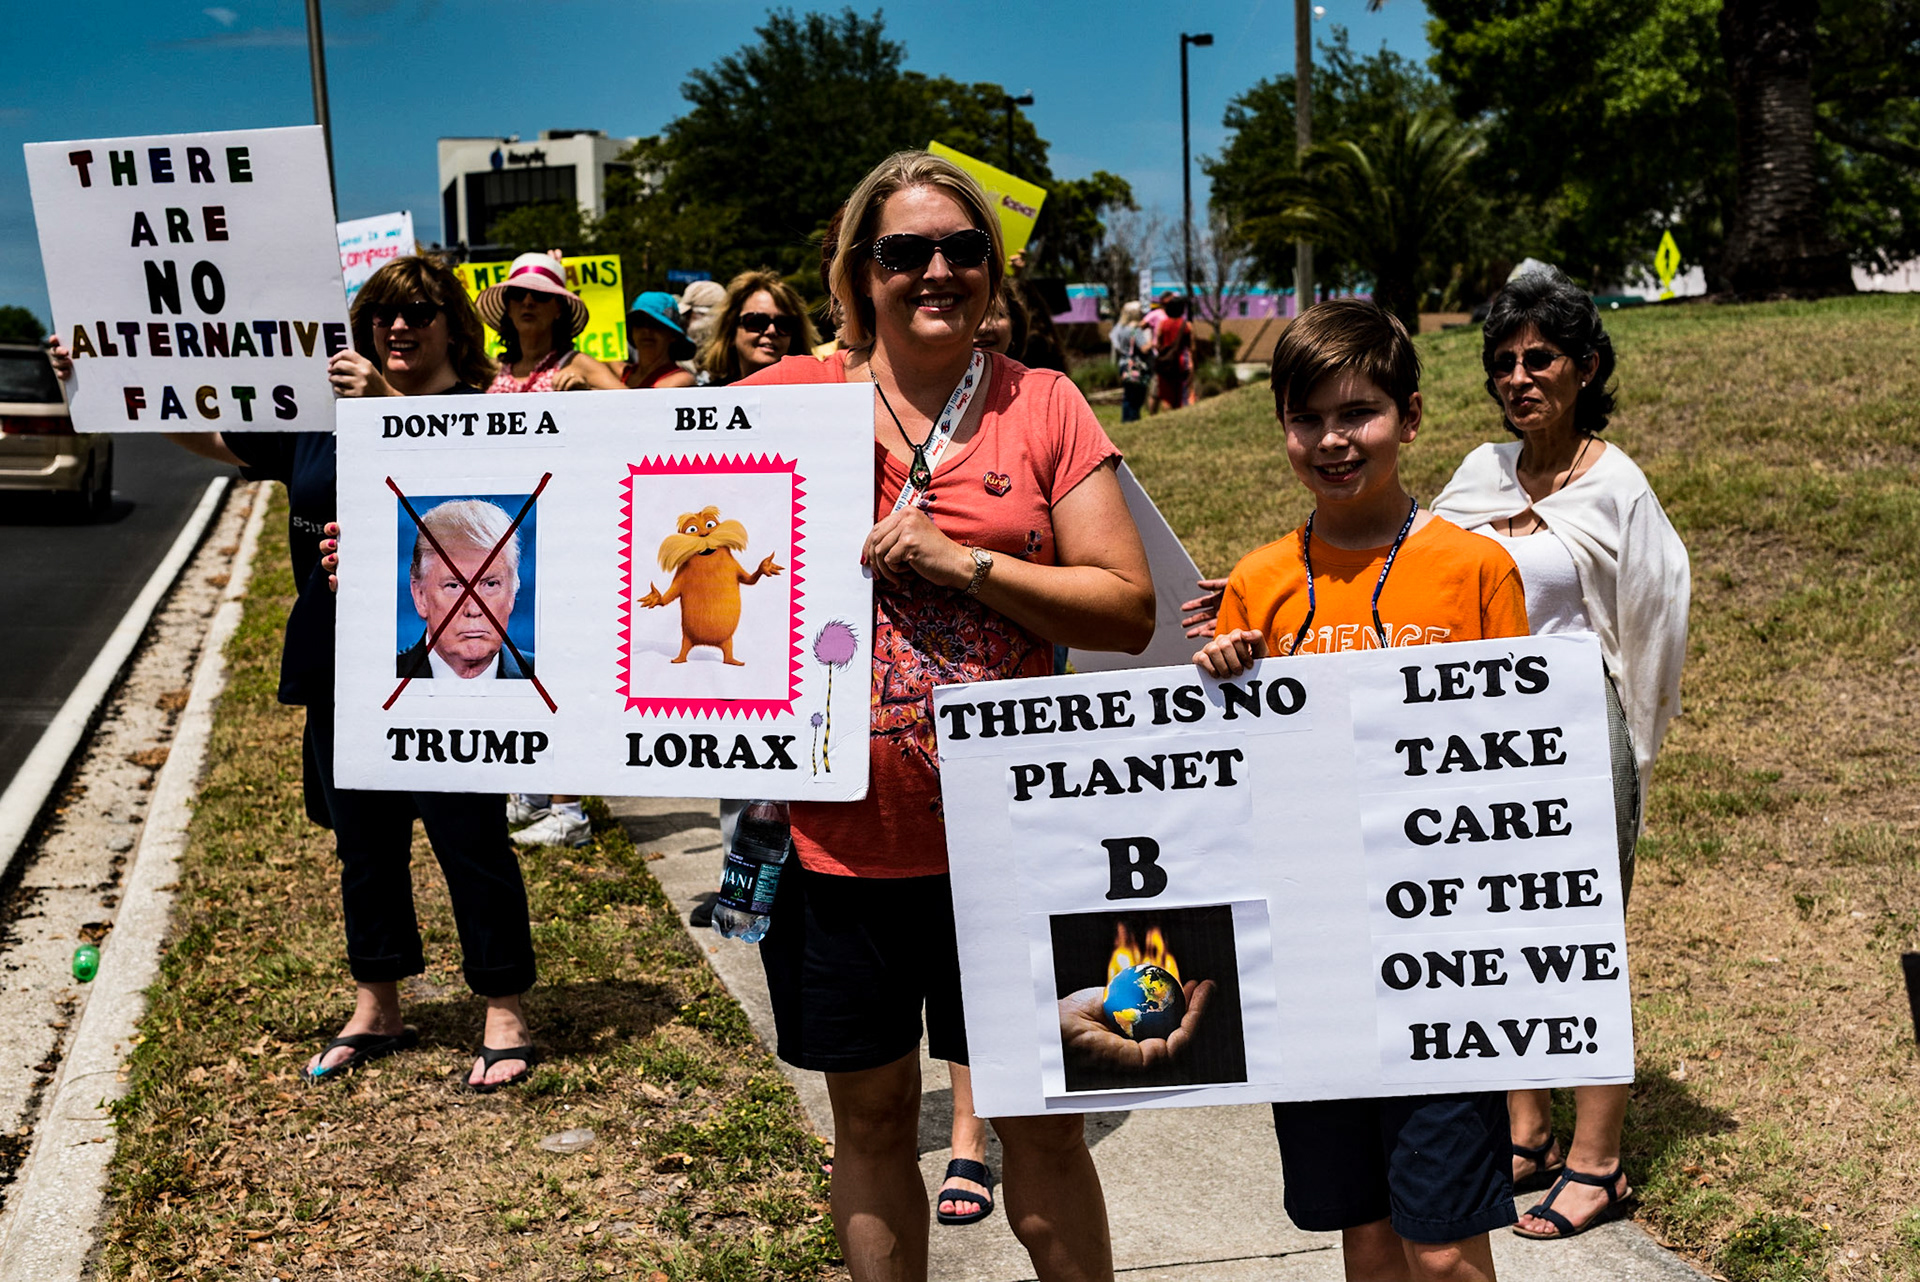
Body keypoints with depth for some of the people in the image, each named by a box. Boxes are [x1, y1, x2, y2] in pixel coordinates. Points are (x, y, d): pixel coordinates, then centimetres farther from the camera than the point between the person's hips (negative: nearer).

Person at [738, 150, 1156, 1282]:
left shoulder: (1043, 405, 2)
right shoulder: (793, 400, 0)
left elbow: (1129, 609, -5)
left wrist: (961, 561, -14)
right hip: (844, 834, 1)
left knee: (1044, 1125, 11)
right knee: (871, 1118, 16)